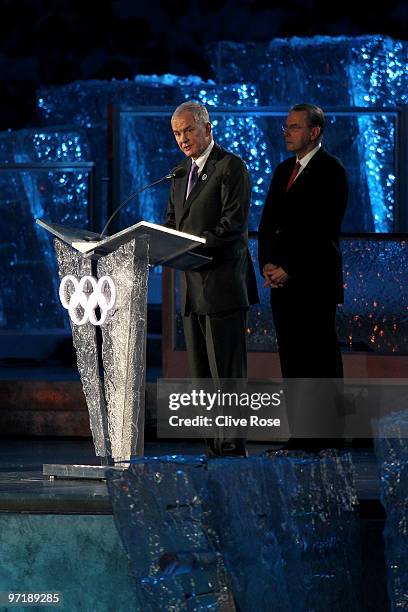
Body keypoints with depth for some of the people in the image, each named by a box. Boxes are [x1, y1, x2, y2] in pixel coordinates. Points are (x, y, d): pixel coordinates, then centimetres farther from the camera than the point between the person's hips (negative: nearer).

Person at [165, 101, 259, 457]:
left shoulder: (231, 167, -7)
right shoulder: (182, 172, 18)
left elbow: (233, 225, -15)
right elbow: (172, 222, 22)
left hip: (223, 282, -8)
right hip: (192, 287, 8)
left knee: (227, 372, -8)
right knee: (201, 374, 8)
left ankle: (233, 449, -7)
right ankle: (214, 448, 12)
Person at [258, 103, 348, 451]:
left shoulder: (330, 171, -6)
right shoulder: (284, 171, 19)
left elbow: (324, 230, -13)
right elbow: (268, 223, 17)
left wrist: (289, 270, -13)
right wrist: (267, 264, 1)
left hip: (315, 280, -8)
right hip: (283, 280, 8)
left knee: (321, 361, -7)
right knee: (292, 360, 6)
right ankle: (299, 437, 9)